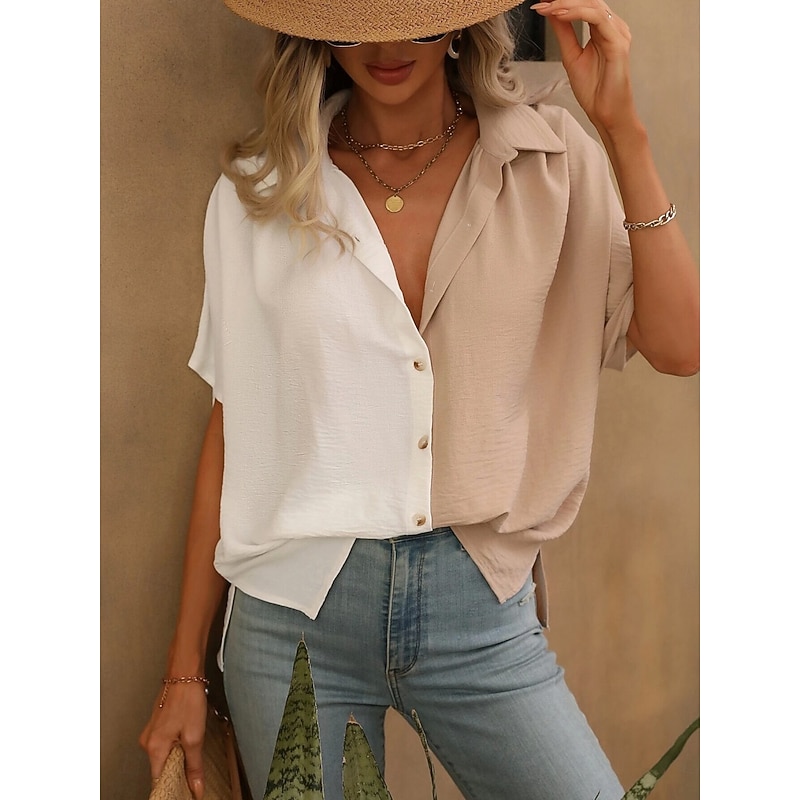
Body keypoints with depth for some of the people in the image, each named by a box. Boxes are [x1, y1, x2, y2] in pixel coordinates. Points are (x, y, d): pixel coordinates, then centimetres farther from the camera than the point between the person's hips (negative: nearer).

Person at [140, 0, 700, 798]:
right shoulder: (260, 190, 1)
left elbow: (677, 346, -9)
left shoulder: (549, 163, 0)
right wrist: (184, 671, 5)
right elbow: (233, 427, 3)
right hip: (295, 612, 0)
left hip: (480, 611, 0)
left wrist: (622, 129, -14)